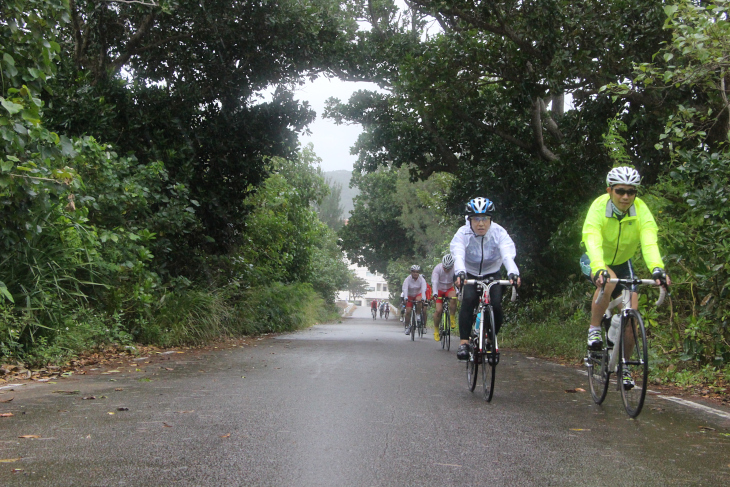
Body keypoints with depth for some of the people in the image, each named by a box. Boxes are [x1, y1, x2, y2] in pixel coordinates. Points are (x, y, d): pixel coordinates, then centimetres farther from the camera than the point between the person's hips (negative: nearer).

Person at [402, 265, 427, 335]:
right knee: (408, 311, -13)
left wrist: (423, 298, -49)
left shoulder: (422, 279, -19)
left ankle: (418, 315, -15)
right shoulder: (407, 279, -20)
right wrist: (405, 298, -50)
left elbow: (423, 289, -32)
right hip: (409, 296, 0)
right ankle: (407, 326, 5)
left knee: (419, 300, -35)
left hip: (418, 294, 0)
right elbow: (405, 289, -34)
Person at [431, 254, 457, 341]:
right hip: (439, 290, -1)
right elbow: (434, 282, -30)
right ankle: (436, 330, 5)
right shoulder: (437, 268, -23)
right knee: (438, 310, -15)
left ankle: (452, 319, -13)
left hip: (449, 289, 1)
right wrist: (435, 293, -45)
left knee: (453, 299, -34)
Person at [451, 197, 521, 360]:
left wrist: (513, 272, -56)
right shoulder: (463, 234, -22)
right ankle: (464, 343, -24)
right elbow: (458, 255, -38)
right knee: (468, 301, -28)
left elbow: (508, 254, -36)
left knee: (496, 305, -20)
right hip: (470, 275, -1)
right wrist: (459, 272, -60)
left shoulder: (499, 232, -22)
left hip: (492, 275, 1)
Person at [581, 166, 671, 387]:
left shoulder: (641, 211, -22)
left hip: (622, 262, 3)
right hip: (595, 261, -3)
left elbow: (649, 241, -36)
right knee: (608, 280, -36)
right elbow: (592, 240, -42)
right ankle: (594, 329, -16)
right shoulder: (599, 207, -28)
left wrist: (657, 268, -55)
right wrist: (598, 269, -60)